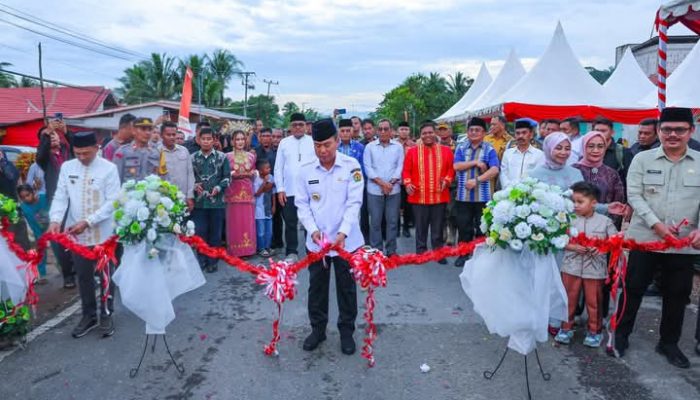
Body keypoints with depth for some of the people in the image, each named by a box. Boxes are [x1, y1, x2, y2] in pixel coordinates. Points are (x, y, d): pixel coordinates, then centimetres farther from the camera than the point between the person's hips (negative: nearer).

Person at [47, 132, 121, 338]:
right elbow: (60, 196, 1)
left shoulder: (109, 168, -10)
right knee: (83, 276, 14)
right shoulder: (67, 167, 1)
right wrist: (55, 219, -18)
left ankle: (106, 315, 27)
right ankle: (89, 315, 30)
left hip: (103, 233, -3)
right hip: (76, 234, 3)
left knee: (105, 275, 10)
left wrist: (88, 222, -21)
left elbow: (112, 202, -13)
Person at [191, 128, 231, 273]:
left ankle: (212, 261, 18)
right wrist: (194, 185, -9)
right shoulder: (193, 157, 5)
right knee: (200, 232, 4)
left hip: (217, 201, -1)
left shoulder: (222, 157, 2)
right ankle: (201, 260, 18)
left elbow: (227, 177, 2)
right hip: (199, 201, 1)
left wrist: (218, 188, -13)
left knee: (215, 233, 6)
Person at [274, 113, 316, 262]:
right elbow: (278, 168, 6)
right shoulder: (284, 143, 7)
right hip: (289, 191, 1)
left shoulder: (313, 142, 3)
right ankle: (291, 253, 19)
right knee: (290, 223, 7)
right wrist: (280, 189, -1)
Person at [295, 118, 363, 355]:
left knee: (346, 287, 10)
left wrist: (343, 232, -22)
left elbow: (354, 203, -11)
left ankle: (346, 331, 28)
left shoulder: (351, 166, -9)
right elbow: (302, 204, 1)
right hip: (316, 241, 2)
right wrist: (313, 230, -13)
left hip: (346, 240, -2)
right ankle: (317, 329, 32)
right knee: (316, 286, 13)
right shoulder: (306, 169, -3)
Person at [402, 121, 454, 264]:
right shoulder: (412, 151, 3)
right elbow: (406, 171, 3)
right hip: (419, 197, 0)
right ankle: (420, 253, 20)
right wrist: (407, 183, -13)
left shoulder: (446, 151, 5)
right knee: (421, 228, 9)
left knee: (438, 228, 10)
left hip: (439, 197, 1)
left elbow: (451, 169, 8)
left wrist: (447, 180, -10)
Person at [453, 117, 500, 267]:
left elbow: (494, 170, -13)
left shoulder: (489, 149, 0)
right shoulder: (461, 147, 9)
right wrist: (475, 162, -13)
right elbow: (456, 166, -5)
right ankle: (463, 254, 21)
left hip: (483, 196, -2)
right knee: (463, 226, 8)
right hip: (463, 195, 2)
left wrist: (476, 180, -22)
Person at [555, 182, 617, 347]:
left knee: (594, 302, 10)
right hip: (571, 268, 1)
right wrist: (574, 247, -19)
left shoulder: (605, 221, -4)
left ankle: (594, 331, 27)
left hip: (594, 269, -1)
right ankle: (566, 328, 26)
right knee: (569, 300, 11)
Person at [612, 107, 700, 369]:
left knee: (677, 294, 12)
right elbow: (634, 195, -5)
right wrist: (656, 224, -15)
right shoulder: (642, 159, 1)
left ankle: (669, 343, 30)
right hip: (644, 238, -2)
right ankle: (620, 335, 22)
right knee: (633, 289, 5)